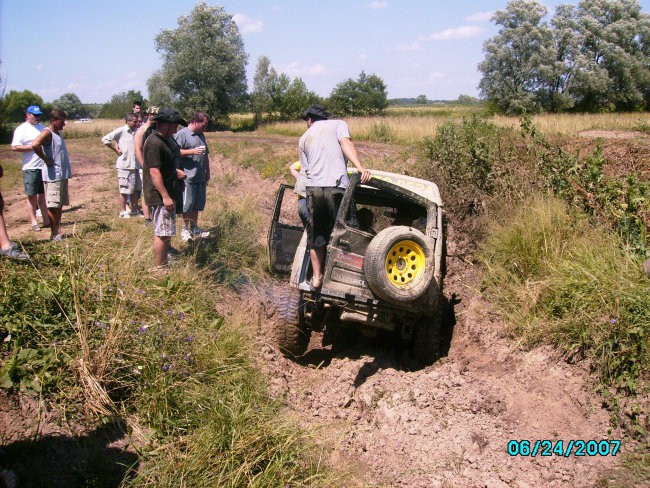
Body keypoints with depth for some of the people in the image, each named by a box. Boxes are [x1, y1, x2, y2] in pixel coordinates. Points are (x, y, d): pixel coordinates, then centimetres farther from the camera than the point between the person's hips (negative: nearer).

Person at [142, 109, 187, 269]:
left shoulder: (163, 141, 15)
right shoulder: (154, 143, -18)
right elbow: (154, 172, -24)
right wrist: (165, 196, -25)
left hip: (166, 195, 11)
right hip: (160, 197, -11)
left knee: (165, 233, 17)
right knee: (162, 233, -5)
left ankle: (164, 264, 28)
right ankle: (160, 268, 2)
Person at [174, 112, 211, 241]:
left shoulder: (201, 135, 19)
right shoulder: (182, 134, -7)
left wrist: (207, 172, 26)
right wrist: (192, 151, -20)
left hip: (200, 177, 7)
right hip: (187, 177, -7)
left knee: (197, 205, 12)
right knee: (187, 204, -2)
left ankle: (194, 228, 22)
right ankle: (185, 229, 9)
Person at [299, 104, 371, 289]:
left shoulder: (304, 138, 25)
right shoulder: (338, 124, 16)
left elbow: (306, 168, 19)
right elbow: (346, 144, -5)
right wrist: (360, 167, -18)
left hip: (313, 188, 3)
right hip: (336, 187, -3)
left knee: (315, 234, 17)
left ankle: (317, 277, 22)